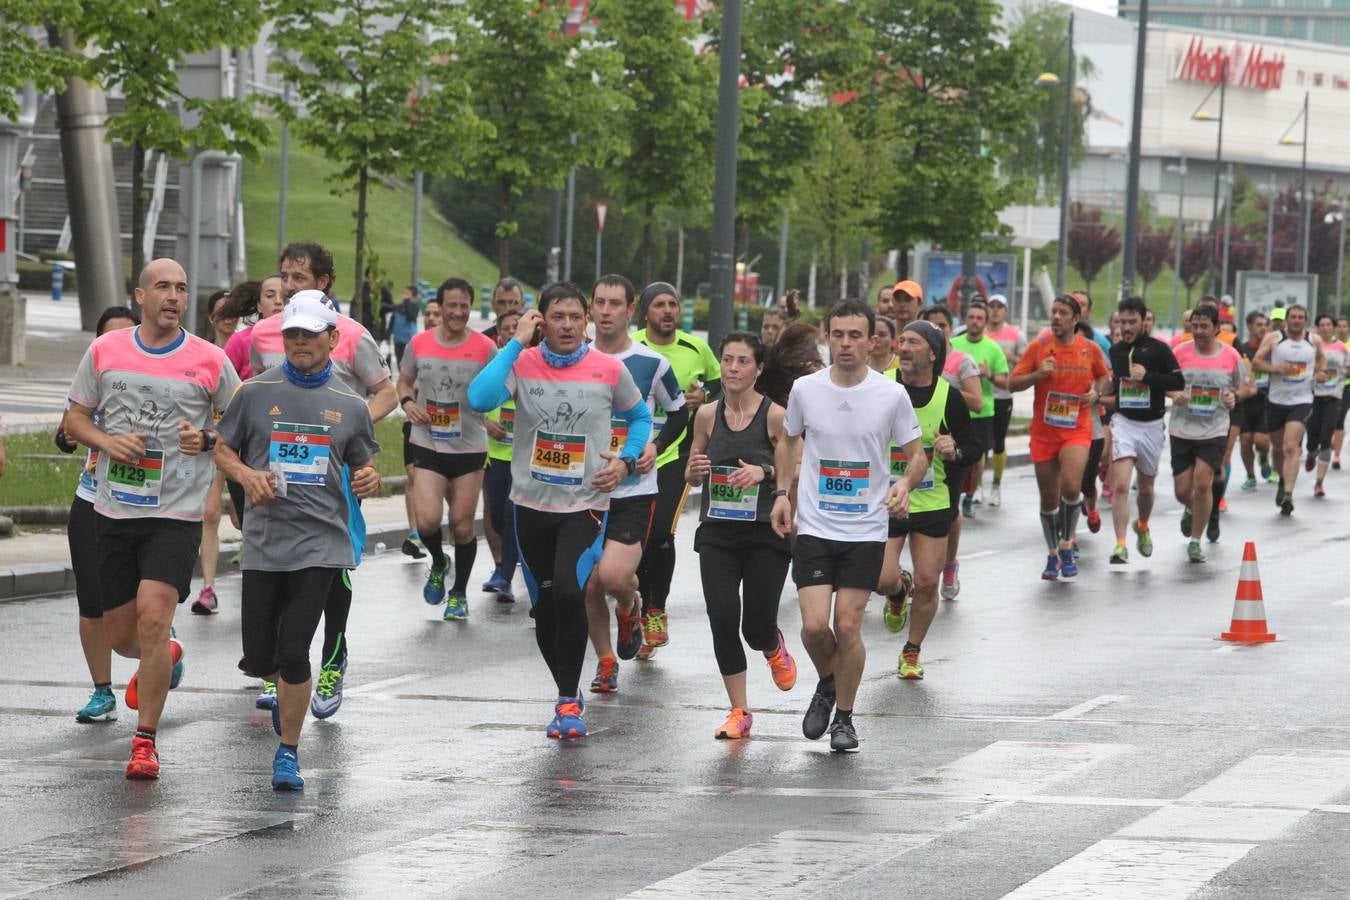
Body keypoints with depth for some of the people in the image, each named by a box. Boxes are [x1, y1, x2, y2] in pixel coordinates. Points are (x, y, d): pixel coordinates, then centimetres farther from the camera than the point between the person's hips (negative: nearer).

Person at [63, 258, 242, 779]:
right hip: (114, 509, 3)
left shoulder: (209, 361, -2)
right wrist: (106, 441, -9)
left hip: (177, 514, -3)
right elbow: (74, 418, 11)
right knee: (120, 634, 10)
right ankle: (166, 659, 47)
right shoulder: (104, 351, 4)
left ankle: (145, 741, -6)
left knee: (152, 618, -18)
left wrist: (208, 439, -12)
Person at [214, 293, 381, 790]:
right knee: (259, 659, 2)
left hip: (320, 541, -1)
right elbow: (223, 449, 10)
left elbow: (361, 467, 16)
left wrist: (369, 480, -7)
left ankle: (288, 752, 7)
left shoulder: (348, 404, 7)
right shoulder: (255, 392, 3)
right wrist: (247, 475, -11)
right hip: (264, 541, 1)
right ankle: (287, 688, 39)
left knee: (293, 652, -10)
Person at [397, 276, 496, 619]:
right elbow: (404, 381, 16)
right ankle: (438, 564, 20)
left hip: (470, 447, -1)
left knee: (463, 526, 5)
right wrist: (407, 401, -6)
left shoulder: (485, 348, -5)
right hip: (428, 446, 1)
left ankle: (459, 594, 25)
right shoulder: (419, 343, 1)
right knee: (427, 520, -14)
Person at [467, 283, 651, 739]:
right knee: (544, 607, 10)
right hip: (532, 504, 2)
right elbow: (480, 399, -24)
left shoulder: (610, 370, -3)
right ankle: (568, 693, 31)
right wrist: (517, 342, -20)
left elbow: (640, 416, 15)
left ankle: (569, 701, -10)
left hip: (585, 504, -2)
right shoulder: (522, 363, -5)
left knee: (568, 594, -22)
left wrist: (625, 461, -2)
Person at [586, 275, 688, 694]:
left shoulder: (652, 363, -2)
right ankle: (606, 661, 21)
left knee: (614, 576, -19)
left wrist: (656, 447, -5)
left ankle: (630, 607, 17)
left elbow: (679, 413, 11)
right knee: (590, 584, 1)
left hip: (634, 490, -2)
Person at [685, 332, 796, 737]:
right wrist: (695, 471, -8)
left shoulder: (776, 416, -7)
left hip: (766, 533, -3)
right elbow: (691, 474, 15)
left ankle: (774, 649, 38)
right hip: (717, 532, 3)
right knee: (722, 619, -8)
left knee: (756, 626, -1)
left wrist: (765, 471, -23)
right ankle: (739, 712, 5)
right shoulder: (707, 415, 5)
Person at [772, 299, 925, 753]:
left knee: (847, 626, -5)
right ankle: (827, 684, 23)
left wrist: (905, 484, -16)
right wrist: (781, 493, 4)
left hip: (867, 530, -1)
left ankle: (844, 716, 15)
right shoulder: (805, 389, -1)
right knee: (814, 625, -10)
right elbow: (787, 441, 17)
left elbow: (916, 454, 6)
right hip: (813, 527, 1)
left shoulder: (892, 395, -5)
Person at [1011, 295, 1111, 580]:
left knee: (1071, 487, -22)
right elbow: (1014, 383, -1)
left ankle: (1066, 545, -2)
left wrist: (1096, 392, -3)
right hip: (1043, 430, 1)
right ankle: (1053, 554, 25)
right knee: (1049, 497, 8)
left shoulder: (1090, 349, 0)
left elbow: (1104, 376, 18)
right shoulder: (1038, 346, -2)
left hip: (1077, 430, -1)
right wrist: (1038, 374, -18)